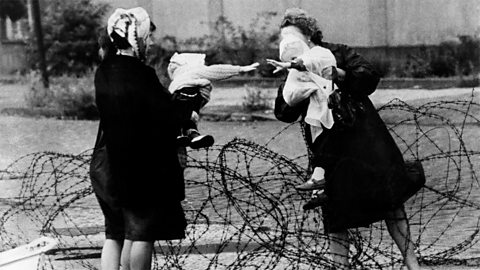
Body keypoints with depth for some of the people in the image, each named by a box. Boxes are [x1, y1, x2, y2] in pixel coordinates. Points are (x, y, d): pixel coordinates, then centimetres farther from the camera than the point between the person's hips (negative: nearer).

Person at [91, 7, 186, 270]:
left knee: (114, 234, 14)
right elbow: (168, 121, -21)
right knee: (141, 233, 2)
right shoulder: (139, 75, -20)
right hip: (141, 167, -8)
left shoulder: (103, 72, 6)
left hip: (106, 167, 8)